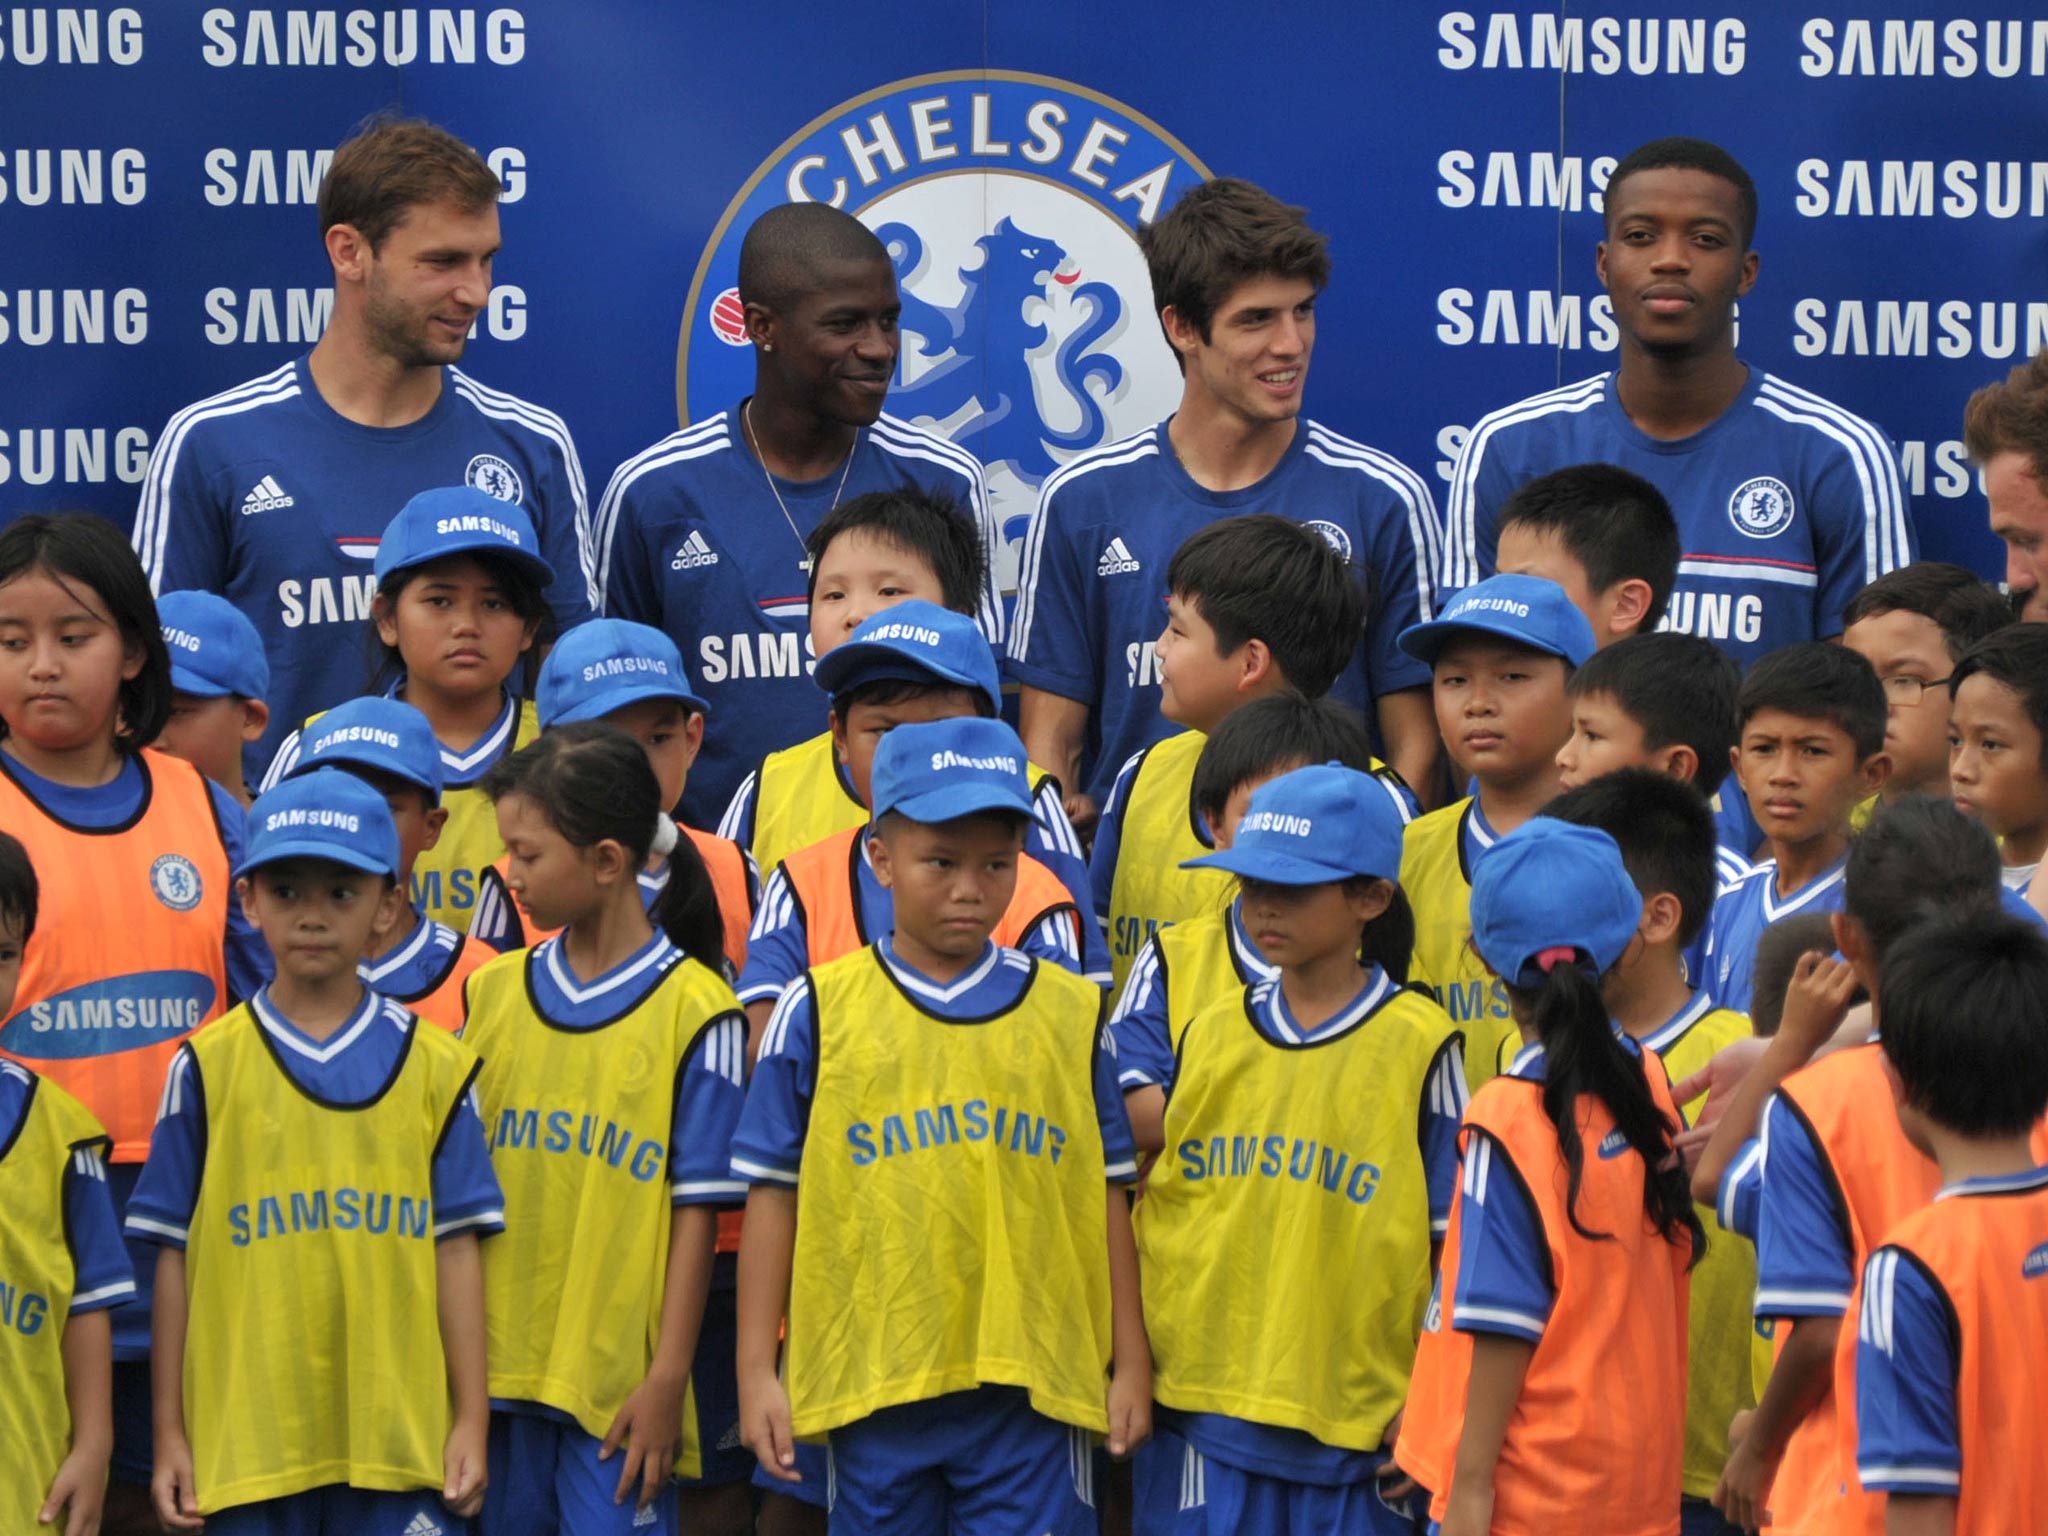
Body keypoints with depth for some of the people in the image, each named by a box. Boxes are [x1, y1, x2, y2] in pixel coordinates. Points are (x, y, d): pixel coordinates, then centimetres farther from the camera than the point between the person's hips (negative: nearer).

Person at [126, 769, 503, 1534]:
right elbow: (175, 1256, 5)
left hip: (399, 1442, 0)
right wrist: (169, 1435, 4)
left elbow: (456, 1247, 6)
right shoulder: (209, 1066, 4)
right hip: (245, 1440, 0)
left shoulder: (434, 1066, 6)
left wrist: (471, 1421, 3)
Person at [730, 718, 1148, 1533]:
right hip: (872, 1387, 0)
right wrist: (756, 1370, 1)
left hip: (1033, 1389, 0)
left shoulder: (1070, 1014, 7)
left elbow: (1105, 1194, 10)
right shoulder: (820, 1012, 3)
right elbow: (774, 1193, 4)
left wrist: (1130, 1364, 9)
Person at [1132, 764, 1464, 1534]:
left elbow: (1454, 1242, -1)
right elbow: (1146, 1203, 14)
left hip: (1357, 1421, -3)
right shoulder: (1204, 1033, 8)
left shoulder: (1418, 1045, -3)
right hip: (1205, 1403, 3)